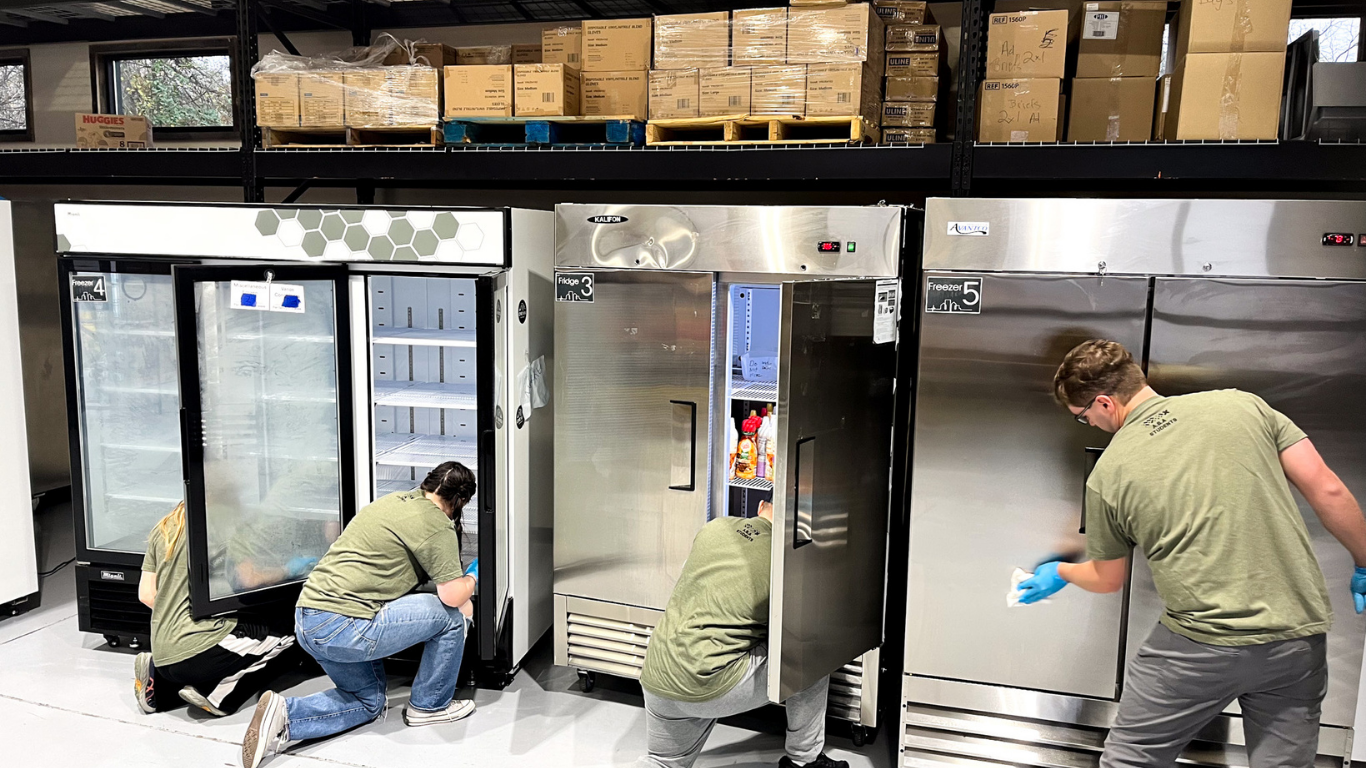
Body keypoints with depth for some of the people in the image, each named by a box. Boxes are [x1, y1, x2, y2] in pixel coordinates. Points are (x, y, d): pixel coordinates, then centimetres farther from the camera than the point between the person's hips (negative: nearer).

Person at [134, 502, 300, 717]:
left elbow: (146, 594, 16)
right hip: (198, 650, -9)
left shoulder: (163, 529, 16)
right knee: (290, 644, -1)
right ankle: (218, 697, -12)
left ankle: (159, 683, 12)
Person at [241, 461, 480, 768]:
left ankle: (283, 715, 7)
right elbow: (453, 595, -12)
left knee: (369, 702, 25)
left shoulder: (394, 500, 17)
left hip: (306, 621, 9)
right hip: (345, 626, -9)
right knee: (451, 615, 2)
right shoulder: (436, 524, -10)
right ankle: (430, 705, 16)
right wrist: (471, 579, 13)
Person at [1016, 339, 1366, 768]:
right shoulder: (1242, 404, 2)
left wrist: (1059, 573, 33)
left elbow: (1108, 580, 12)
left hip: (1203, 644, -3)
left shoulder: (1107, 475, -3)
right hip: (1299, 636, 4)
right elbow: (1326, 491, 1)